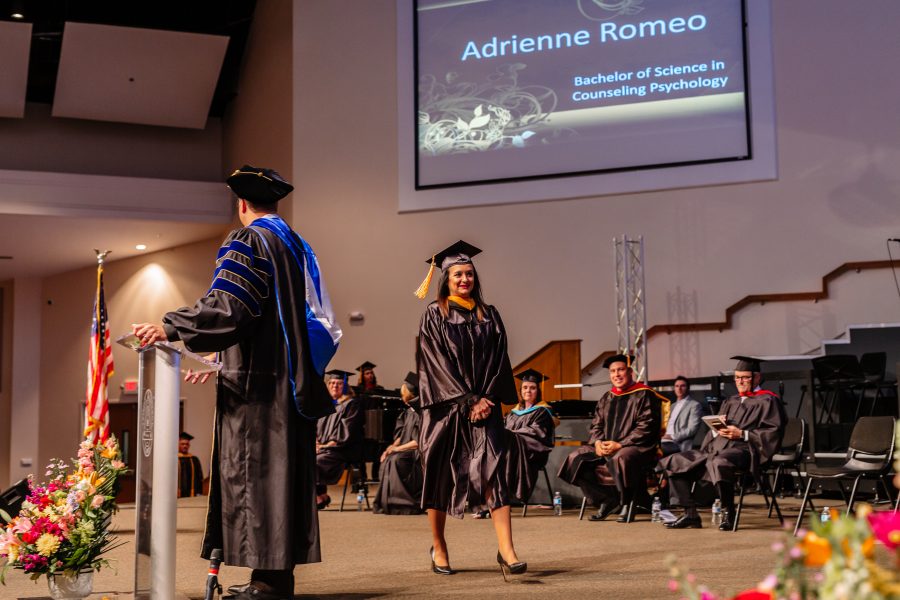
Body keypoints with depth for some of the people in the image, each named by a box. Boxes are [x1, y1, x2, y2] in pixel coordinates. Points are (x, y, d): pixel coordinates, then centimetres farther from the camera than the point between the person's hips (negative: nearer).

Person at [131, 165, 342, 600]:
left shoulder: (248, 242, -6)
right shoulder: (297, 246, 19)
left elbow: (227, 306, -20)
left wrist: (170, 328, -16)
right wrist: (224, 363, 29)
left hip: (257, 383, -8)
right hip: (294, 382, 8)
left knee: (253, 474, -7)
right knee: (284, 473, 8)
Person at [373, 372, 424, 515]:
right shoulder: (409, 411, 12)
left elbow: (419, 441, -20)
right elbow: (402, 435, 15)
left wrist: (396, 448, -15)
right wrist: (391, 447, -4)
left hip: (419, 455, -9)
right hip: (408, 452, 9)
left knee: (396, 460, -27)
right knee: (387, 460, -7)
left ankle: (406, 504, -22)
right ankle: (386, 503, -7)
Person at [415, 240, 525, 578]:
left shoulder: (488, 316, 10)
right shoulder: (434, 315, 0)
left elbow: (497, 360, 5)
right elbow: (438, 363, -8)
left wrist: (486, 399, -9)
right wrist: (468, 401, -13)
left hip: (483, 404, 2)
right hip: (446, 407, -2)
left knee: (493, 470, -11)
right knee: (440, 474, 4)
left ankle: (506, 550, -17)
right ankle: (439, 548, 19)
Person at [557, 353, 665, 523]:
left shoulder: (644, 395, -3)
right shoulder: (606, 399, 18)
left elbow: (646, 428, -12)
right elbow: (596, 425, 17)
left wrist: (619, 445, -19)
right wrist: (598, 442, -6)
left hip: (637, 447, -7)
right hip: (605, 447, 7)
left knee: (620, 459, -39)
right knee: (576, 459, -12)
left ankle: (627, 504, -15)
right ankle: (607, 500, -1)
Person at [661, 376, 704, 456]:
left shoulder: (695, 405, 1)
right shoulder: (673, 405, 27)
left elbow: (692, 429, -10)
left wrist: (672, 436, -15)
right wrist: (664, 435, 3)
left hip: (679, 444, -7)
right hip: (665, 441, 7)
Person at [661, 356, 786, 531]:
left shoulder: (767, 401, 5)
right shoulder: (731, 402, 27)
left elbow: (774, 432, -7)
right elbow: (712, 432, 26)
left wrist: (742, 434, -15)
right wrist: (717, 429, 1)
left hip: (743, 449, -8)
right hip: (717, 448, 8)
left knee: (718, 463, -41)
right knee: (675, 461, -4)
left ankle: (728, 513, -22)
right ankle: (690, 513, -7)